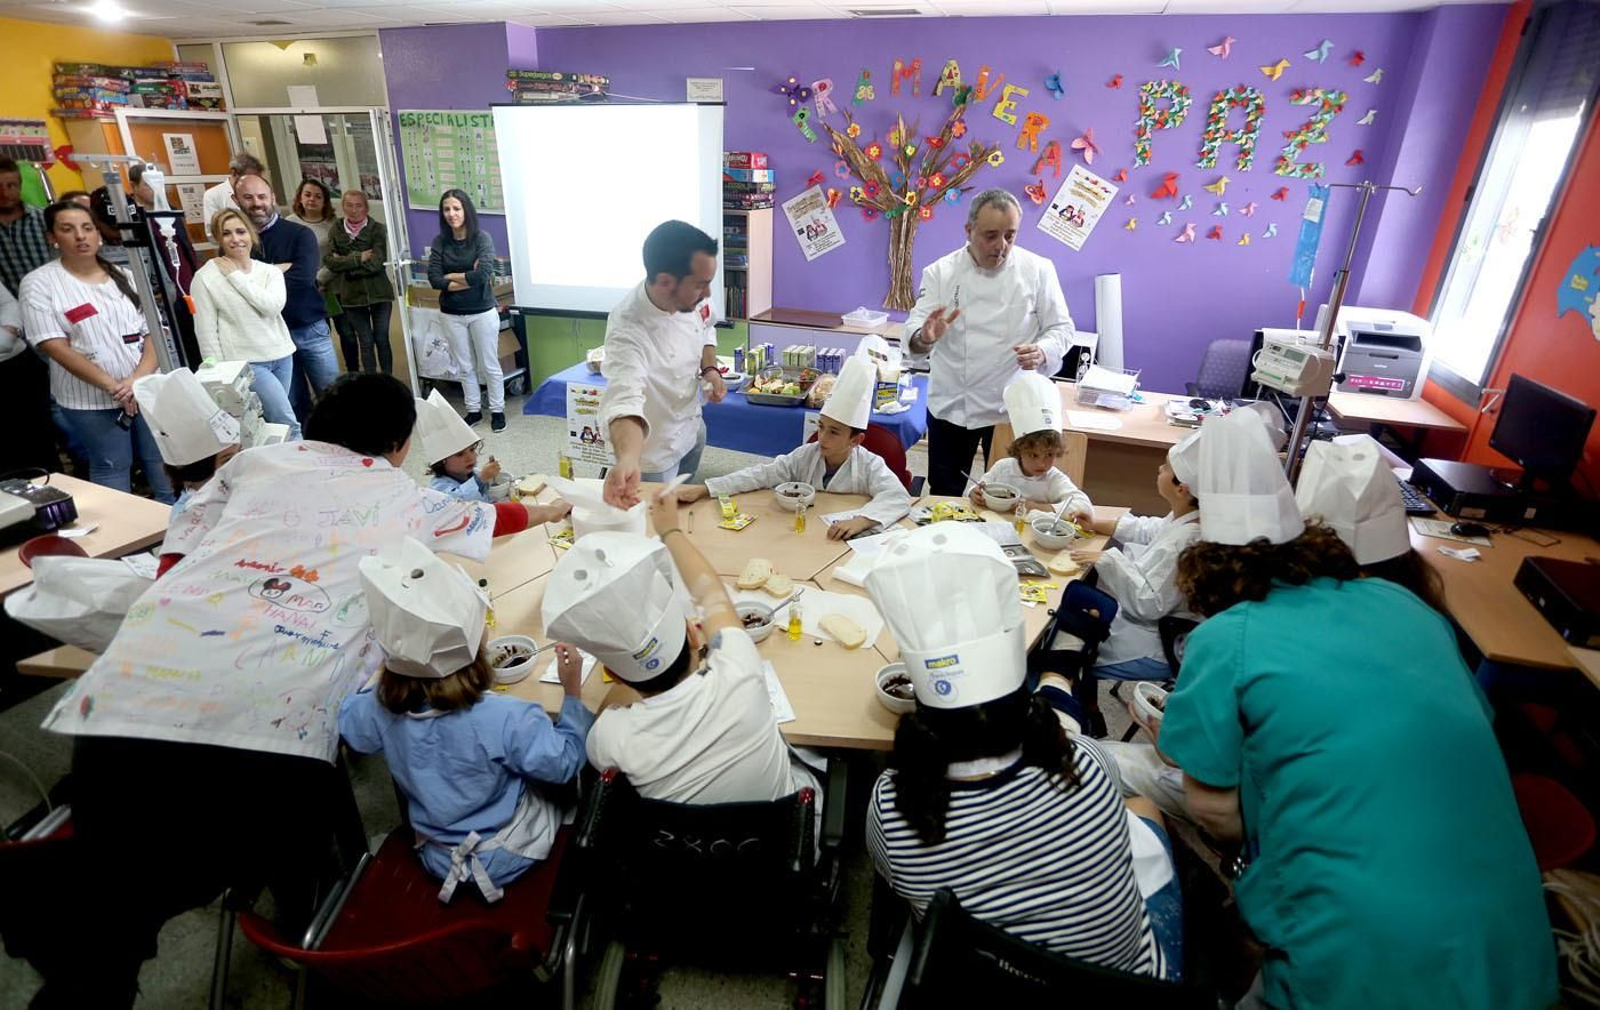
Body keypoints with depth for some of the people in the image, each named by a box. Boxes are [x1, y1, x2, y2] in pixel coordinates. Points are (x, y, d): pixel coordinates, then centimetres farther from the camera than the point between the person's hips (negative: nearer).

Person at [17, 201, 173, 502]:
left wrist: (139, 378, -13)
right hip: (91, 401, -3)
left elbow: (148, 333, 5)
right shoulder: (39, 283, -4)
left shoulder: (122, 276, 9)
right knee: (112, 471, 3)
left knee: (163, 465, 9)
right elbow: (55, 347, -11)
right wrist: (112, 386, -19)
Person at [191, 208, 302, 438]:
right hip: (244, 363, -4)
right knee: (288, 424, -11)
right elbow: (206, 333, -5)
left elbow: (273, 306, -13)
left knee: (273, 422, 10)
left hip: (281, 356, 4)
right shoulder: (205, 277, -4)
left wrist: (236, 277, -8)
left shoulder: (270, 271, 7)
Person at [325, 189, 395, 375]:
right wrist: (359, 258, -15)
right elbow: (329, 261, -8)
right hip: (352, 295, 1)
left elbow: (376, 262, -14)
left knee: (381, 340, 4)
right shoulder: (336, 229, 4)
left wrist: (345, 263, -9)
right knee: (366, 342, 5)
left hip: (379, 292, -1)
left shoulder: (377, 228, -3)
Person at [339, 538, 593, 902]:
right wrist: (573, 691, -20)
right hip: (506, 858, -4)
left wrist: (391, 669, 3)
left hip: (437, 857, 4)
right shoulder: (508, 720, -40)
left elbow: (349, 723, 2)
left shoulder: (381, 706, -25)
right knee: (567, 788, 23)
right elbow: (565, 764, -22)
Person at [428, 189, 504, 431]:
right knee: (465, 367, 13)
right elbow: (434, 280, -8)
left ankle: (497, 410, 20)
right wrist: (469, 279, -15)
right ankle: (474, 410, 25)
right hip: (452, 315, 3)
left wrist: (451, 276, -10)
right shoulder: (439, 241, 0)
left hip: (482, 312, -3)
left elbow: (483, 274, -22)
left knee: (490, 365, 7)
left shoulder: (482, 238, -9)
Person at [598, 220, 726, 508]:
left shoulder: (689, 296, -17)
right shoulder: (628, 331, -38)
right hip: (654, 450, -6)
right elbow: (625, 400, -53)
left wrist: (709, 368, -12)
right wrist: (627, 460, -71)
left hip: (692, 427, 7)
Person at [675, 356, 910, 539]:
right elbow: (761, 475, -3)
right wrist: (703, 489, -12)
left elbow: (898, 497, -25)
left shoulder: (870, 465, -12)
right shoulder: (806, 455, -2)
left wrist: (860, 521, -44)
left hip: (850, 543, -2)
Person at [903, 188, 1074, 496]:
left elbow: (1060, 328, 0)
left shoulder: (1038, 270, -3)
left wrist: (1042, 352, -23)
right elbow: (915, 329, -9)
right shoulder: (941, 272, -3)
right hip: (951, 407, 1)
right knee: (944, 494, 11)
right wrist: (925, 338, -33)